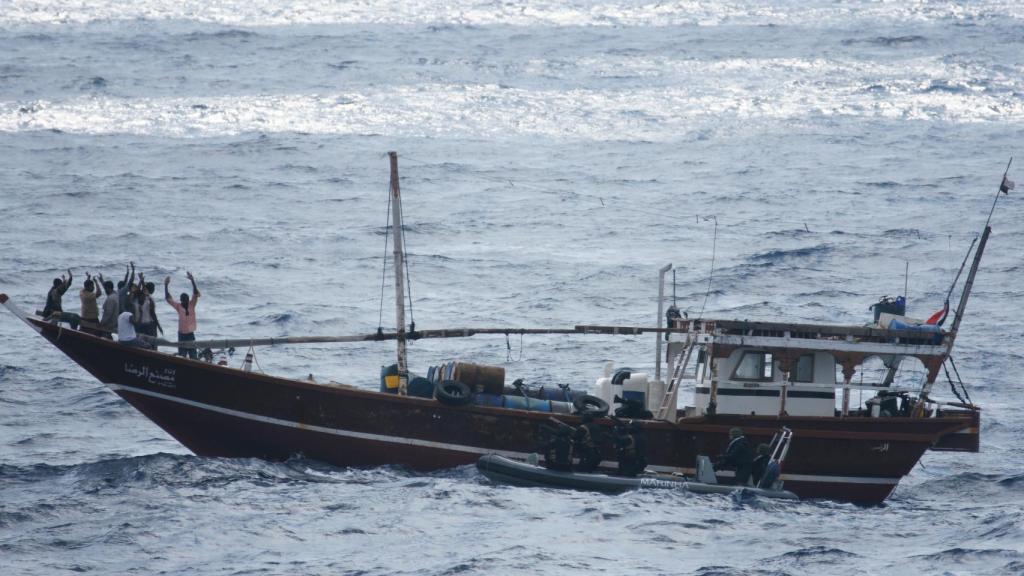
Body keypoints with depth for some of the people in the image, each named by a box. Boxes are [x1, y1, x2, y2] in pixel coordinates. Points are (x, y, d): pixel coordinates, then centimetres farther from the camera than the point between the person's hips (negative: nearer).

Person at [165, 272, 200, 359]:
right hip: (181, 334, 0)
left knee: (193, 356, 3)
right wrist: (166, 285, -12)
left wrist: (192, 281, -23)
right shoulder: (178, 307, 0)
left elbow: (196, 294, -11)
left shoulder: (192, 305, 0)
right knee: (181, 356, 3)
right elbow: (168, 298, -4)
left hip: (190, 335, 0)